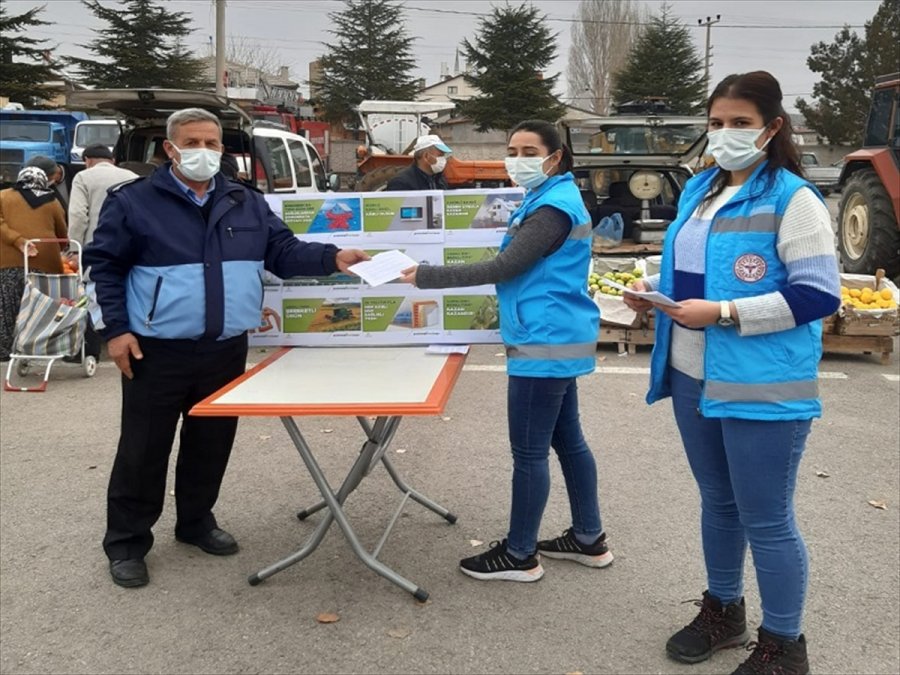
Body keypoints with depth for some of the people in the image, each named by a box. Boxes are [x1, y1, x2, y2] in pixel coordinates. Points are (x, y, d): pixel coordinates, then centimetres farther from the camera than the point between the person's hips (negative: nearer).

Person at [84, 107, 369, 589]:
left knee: (212, 443, 15)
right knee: (143, 449, 4)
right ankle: (126, 542, 18)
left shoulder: (246, 203, 9)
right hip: (157, 351, -4)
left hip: (225, 350, 4)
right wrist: (114, 329, -9)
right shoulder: (134, 201, -3)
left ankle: (196, 521, 35)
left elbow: (283, 252, 8)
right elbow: (103, 265, -1)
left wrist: (332, 258, -9)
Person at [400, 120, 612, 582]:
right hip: (558, 340, 11)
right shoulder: (550, 198, 16)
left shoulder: (553, 207, -17)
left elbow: (502, 268, -22)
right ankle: (589, 539, 28)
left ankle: (520, 556, 10)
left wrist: (424, 276, -20)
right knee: (567, 439, 17)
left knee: (529, 452, -2)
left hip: (546, 344, -11)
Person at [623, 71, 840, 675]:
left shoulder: (793, 200, -12)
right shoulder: (700, 190, 10)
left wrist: (722, 313, -23)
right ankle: (723, 611, 39)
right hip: (693, 378, 7)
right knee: (718, 501, 20)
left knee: (766, 521, 4)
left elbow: (819, 295, -19)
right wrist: (658, 290, 2)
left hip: (762, 389, -7)